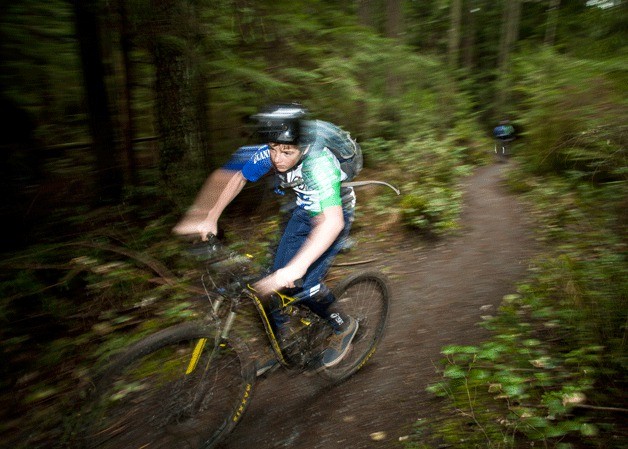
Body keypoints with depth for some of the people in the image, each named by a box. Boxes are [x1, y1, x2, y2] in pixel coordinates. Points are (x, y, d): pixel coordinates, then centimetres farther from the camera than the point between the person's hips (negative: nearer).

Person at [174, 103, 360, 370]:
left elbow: (332, 221, -50)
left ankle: (344, 326, 10)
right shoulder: (267, 155, -20)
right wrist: (210, 218, -11)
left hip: (335, 213, -6)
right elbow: (238, 179, -2)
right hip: (303, 211, 6)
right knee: (277, 277, 0)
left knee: (304, 283, -17)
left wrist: (296, 268, -59)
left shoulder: (319, 163, -39)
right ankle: (281, 341, 23)